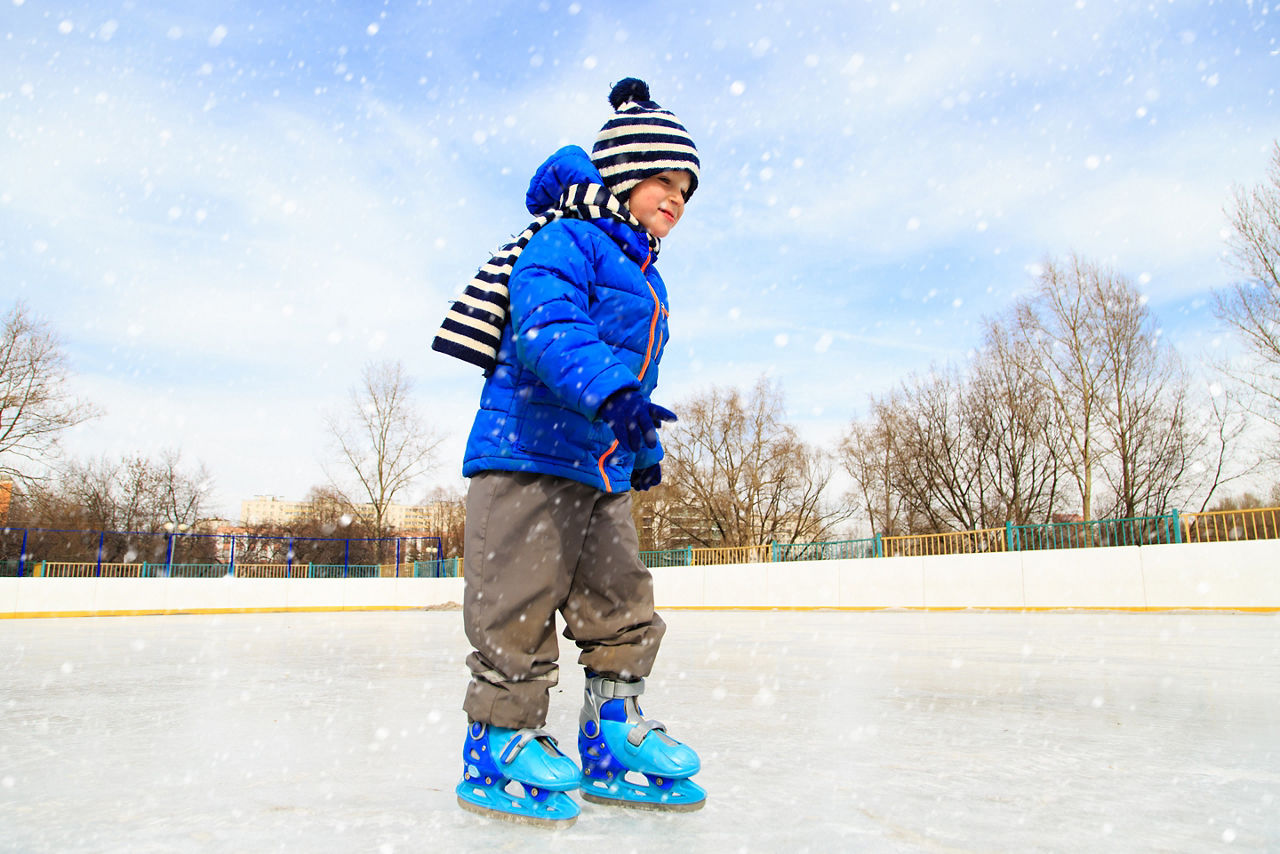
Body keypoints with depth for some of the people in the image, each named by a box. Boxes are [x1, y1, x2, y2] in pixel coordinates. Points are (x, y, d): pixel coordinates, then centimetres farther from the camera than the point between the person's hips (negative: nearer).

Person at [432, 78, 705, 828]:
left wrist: (646, 450, 30)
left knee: (623, 605, 8)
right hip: (529, 455, -9)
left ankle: (615, 747, 19)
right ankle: (501, 746, 10)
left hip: (602, 473, 9)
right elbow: (546, 325, -23)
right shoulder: (565, 241, -5)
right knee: (521, 607, -5)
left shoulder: (646, 281, 24)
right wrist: (609, 388, -37)